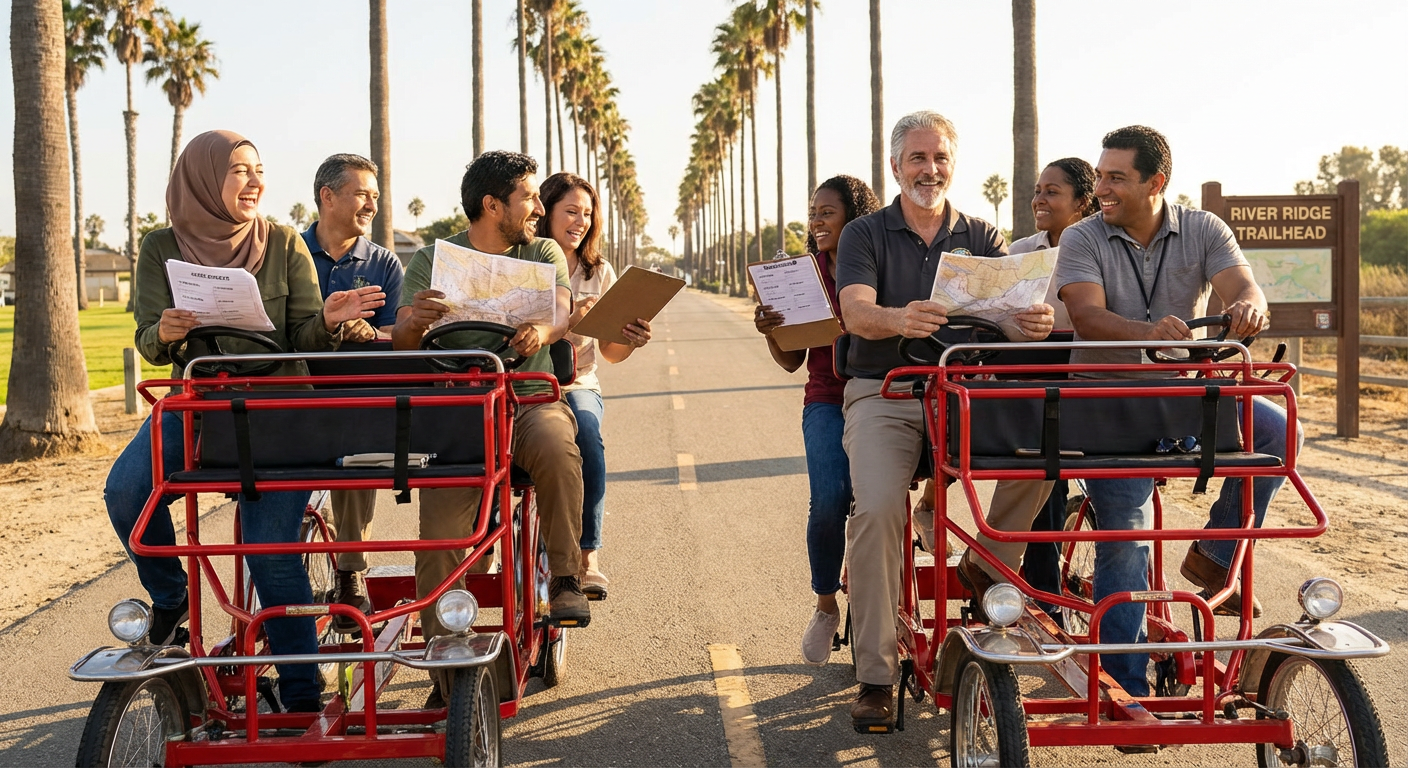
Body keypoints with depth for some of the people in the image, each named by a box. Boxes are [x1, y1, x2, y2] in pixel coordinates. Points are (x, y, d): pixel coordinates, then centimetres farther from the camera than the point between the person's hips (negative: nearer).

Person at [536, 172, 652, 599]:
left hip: (578, 385, 3)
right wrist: (566, 322, -26)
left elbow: (610, 352, 10)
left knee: (587, 431, -32)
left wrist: (630, 341, -13)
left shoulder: (599, 273, 12)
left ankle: (587, 555, -25)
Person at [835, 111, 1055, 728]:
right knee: (878, 508, -27)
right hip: (884, 394, -2)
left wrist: (1035, 320, -28)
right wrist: (900, 319, -35)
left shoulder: (981, 237, 15)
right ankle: (875, 676, -18)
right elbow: (856, 311, -11)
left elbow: (1014, 307, -2)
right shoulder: (865, 235, 7)